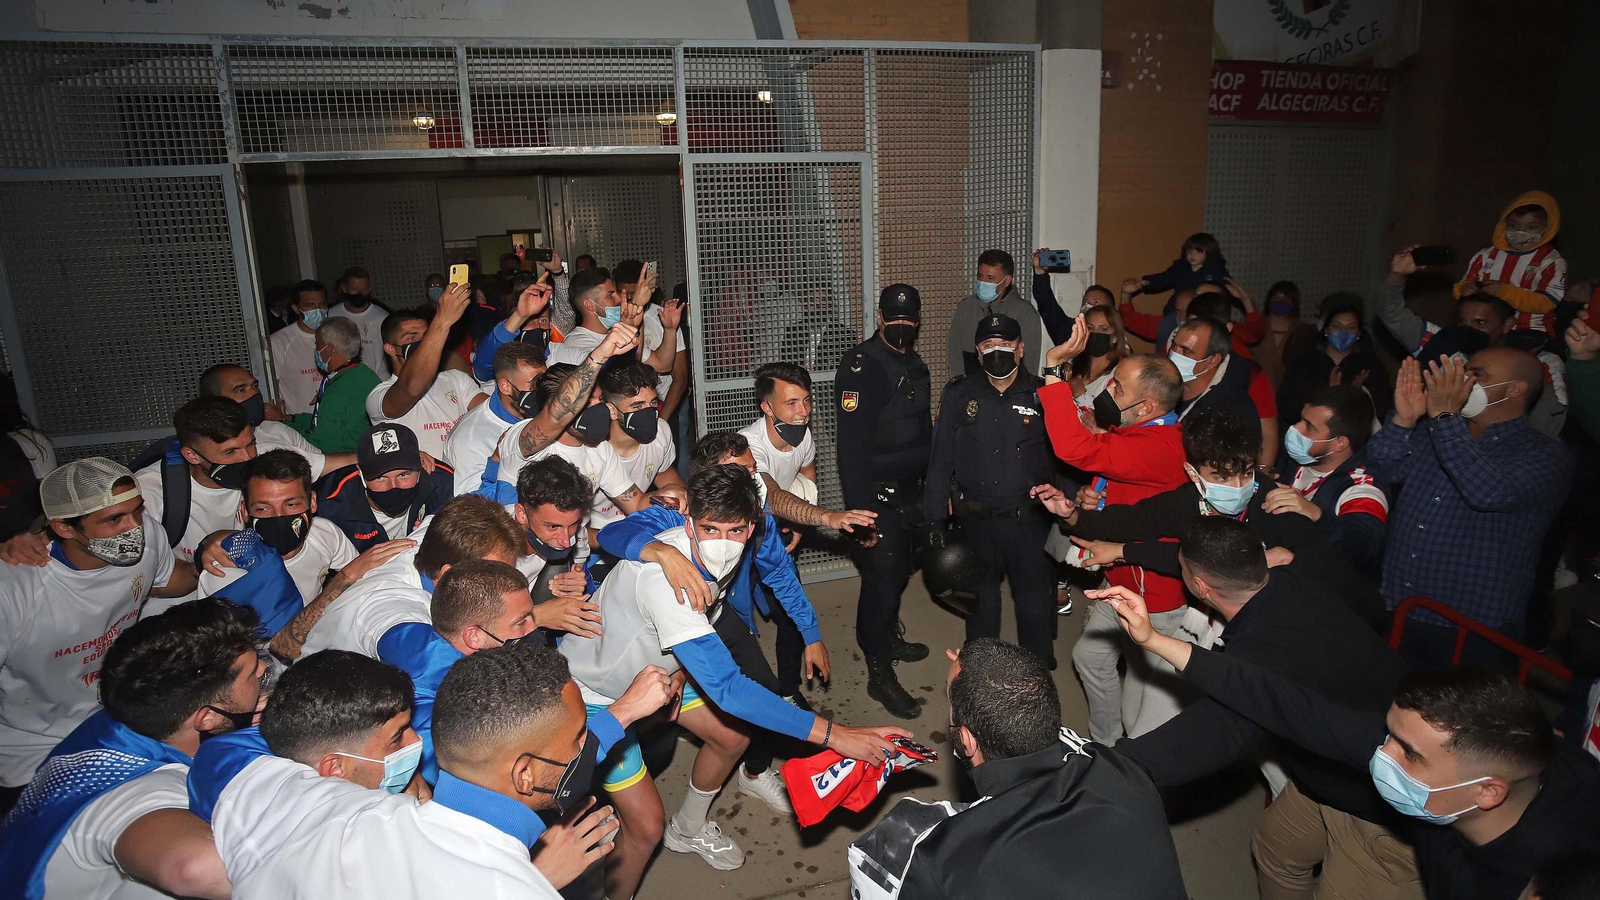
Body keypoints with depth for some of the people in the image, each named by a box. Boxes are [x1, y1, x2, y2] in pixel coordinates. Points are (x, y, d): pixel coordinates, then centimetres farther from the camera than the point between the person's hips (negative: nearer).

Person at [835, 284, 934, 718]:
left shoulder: (915, 365, 12)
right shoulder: (861, 366, -17)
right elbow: (851, 446, -22)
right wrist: (860, 512, -26)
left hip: (908, 493, 8)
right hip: (877, 496, -8)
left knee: (899, 570, 19)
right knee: (882, 578, -3)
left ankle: (887, 639, 40)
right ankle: (879, 674, 9)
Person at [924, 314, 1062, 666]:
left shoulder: (1042, 394, -4)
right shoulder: (959, 395, 1)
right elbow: (941, 459, 2)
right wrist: (935, 518, 0)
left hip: (1029, 519, -1)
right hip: (975, 520, 2)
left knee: (1035, 597, 10)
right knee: (980, 596, 19)